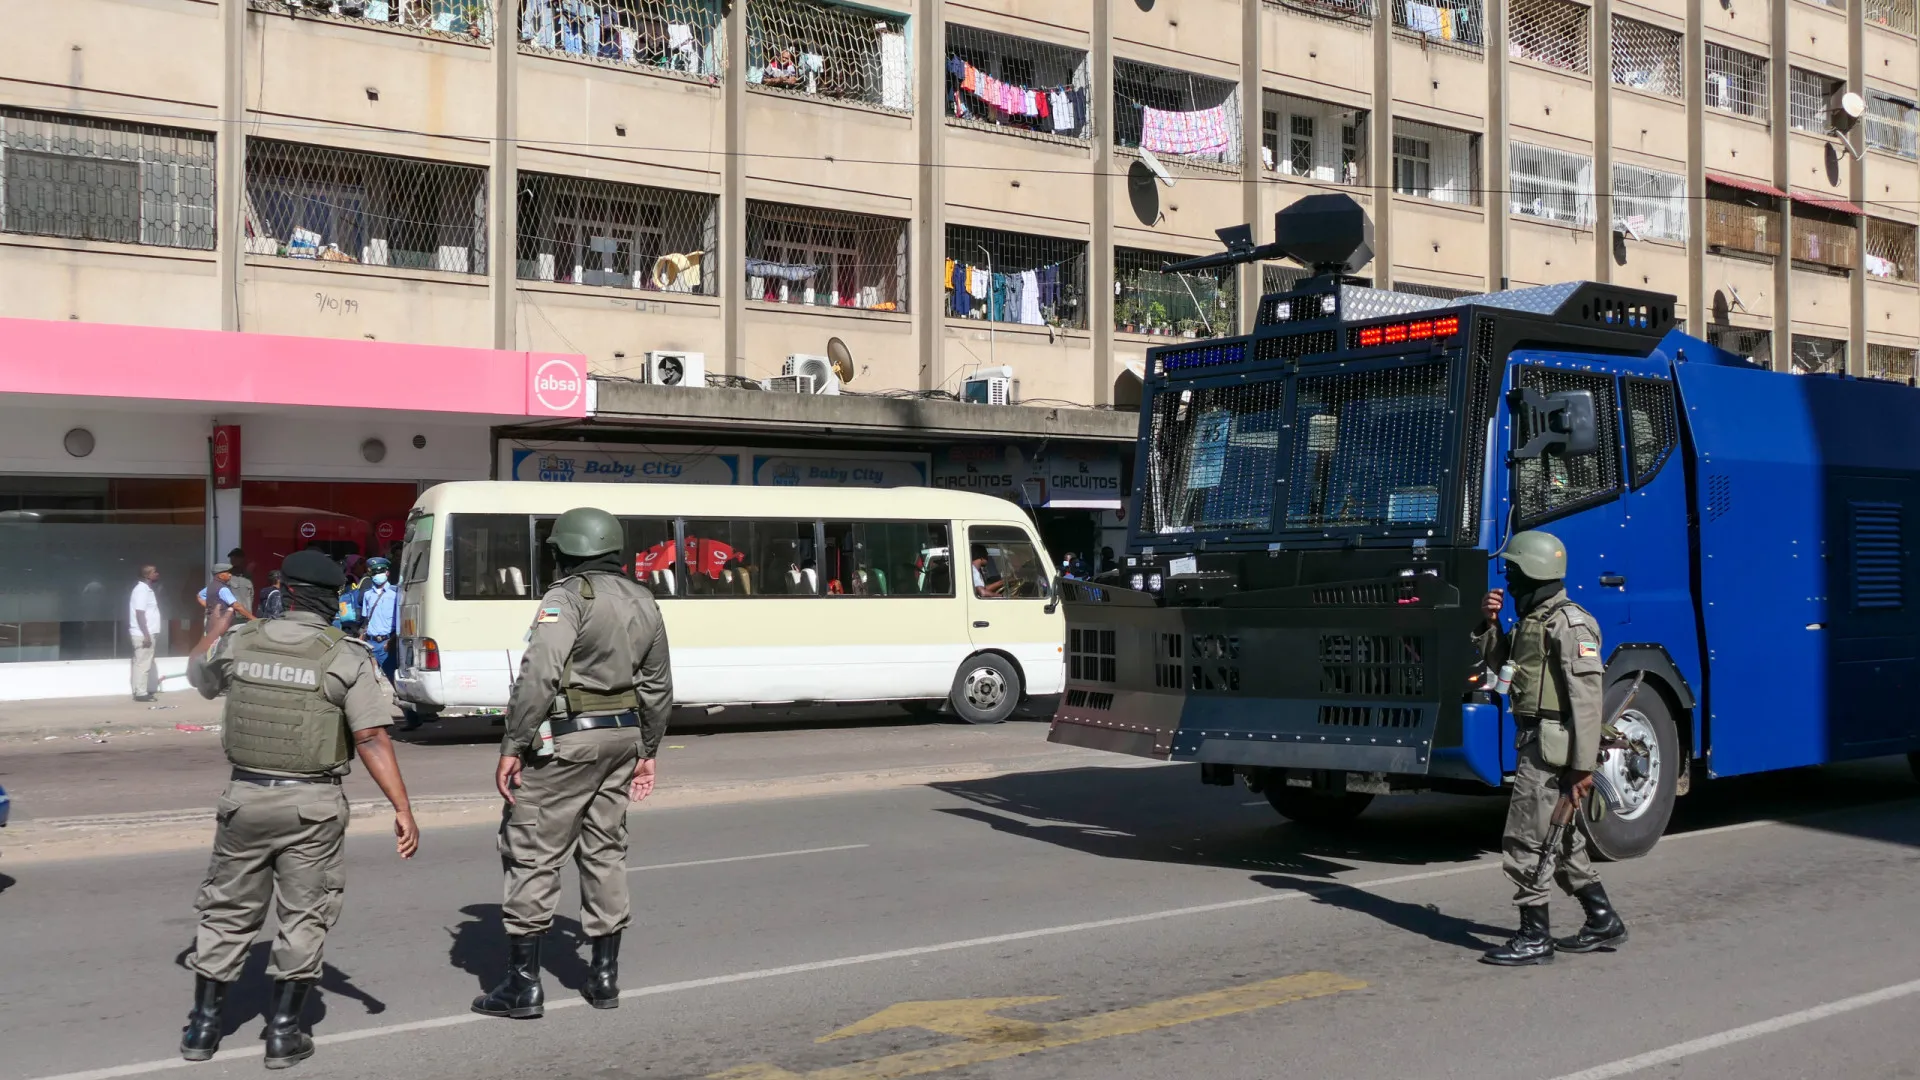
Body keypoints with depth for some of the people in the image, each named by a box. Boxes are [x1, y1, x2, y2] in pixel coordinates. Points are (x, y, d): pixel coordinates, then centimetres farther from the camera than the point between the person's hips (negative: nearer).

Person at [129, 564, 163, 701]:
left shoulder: (147, 589, 15)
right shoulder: (141, 590, -15)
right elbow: (139, 614, -20)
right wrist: (146, 635, -23)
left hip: (148, 633, 10)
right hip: (143, 634, -10)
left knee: (144, 663, 12)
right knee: (143, 664, -7)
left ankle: (142, 691, 16)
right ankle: (141, 693, -4)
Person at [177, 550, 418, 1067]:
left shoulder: (239, 643, 0)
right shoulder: (347, 657, -10)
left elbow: (197, 674, 24)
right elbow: (372, 740, -16)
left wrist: (218, 622, 41)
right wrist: (402, 809, -13)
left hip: (246, 796, 3)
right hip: (312, 807, -3)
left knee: (227, 913, 16)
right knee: (303, 918, 10)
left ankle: (203, 1027, 25)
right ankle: (283, 1032, 13)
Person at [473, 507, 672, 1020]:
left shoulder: (566, 598, -12)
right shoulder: (642, 602, 12)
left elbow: (538, 677, -23)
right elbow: (658, 686, 18)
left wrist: (512, 747, -19)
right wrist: (647, 751, 26)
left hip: (567, 739, -7)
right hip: (623, 736, 8)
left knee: (532, 852, -1)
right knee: (605, 851, 15)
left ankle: (522, 982, 1)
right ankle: (604, 974, 20)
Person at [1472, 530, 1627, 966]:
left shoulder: (1569, 623, -17)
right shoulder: (1531, 620, 14)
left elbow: (1587, 697, -21)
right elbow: (1500, 662, 28)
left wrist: (1583, 765, -24)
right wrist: (1489, 624, 9)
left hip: (1552, 747, -10)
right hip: (1536, 742, 10)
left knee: (1524, 842, -7)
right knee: (1560, 842, 17)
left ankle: (1535, 938, 0)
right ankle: (1603, 921, 27)